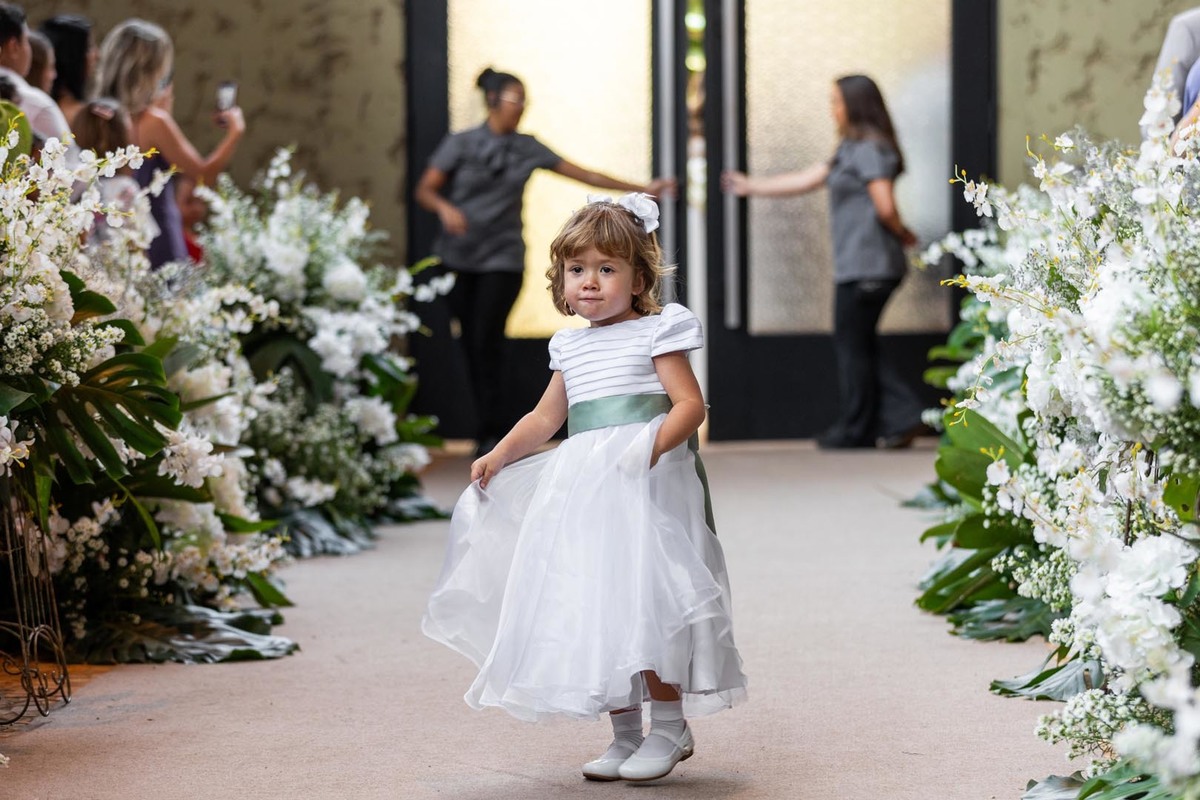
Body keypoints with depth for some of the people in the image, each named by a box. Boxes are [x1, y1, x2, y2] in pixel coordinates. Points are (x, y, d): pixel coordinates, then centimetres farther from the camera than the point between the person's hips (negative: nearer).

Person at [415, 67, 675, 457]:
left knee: (487, 341, -12)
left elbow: (584, 175, 6)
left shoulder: (527, 149, 5)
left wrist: (642, 189, 4)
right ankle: (488, 428, 15)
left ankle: (490, 434, -7)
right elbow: (425, 190, -4)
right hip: (458, 259, 0)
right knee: (471, 343, 2)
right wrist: (445, 208, -27)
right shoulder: (460, 144, 0)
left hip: (502, 260, 0)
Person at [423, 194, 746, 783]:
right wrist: (499, 455, 13)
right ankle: (625, 734, 13)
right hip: (583, 486, 7)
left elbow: (690, 404, -8)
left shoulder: (655, 333, 0)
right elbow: (545, 417, 26)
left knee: (647, 602, -12)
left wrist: (653, 445, -23)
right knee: (593, 611, 4)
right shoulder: (571, 348, 18)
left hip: (645, 485, -6)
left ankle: (668, 728, -1)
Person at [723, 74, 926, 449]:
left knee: (852, 345, 0)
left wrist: (903, 235, -2)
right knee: (859, 346, 10)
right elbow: (805, 180, 24)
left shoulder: (869, 149, -13)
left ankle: (854, 429, 8)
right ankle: (903, 416, 6)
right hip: (855, 264, 10)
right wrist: (751, 186, 27)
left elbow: (885, 207, -20)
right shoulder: (850, 150, 19)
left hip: (865, 268, -10)